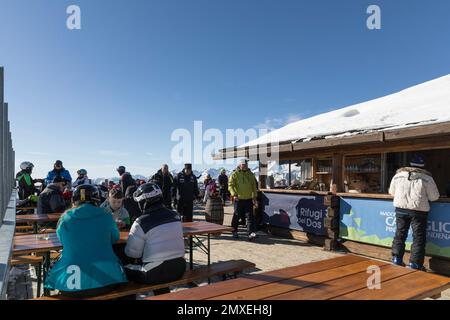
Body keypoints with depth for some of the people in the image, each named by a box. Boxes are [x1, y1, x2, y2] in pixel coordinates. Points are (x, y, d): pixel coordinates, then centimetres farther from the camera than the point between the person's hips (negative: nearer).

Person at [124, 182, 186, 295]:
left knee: (125, 270, 15)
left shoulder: (141, 223, -16)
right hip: (179, 268, 6)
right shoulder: (175, 216, 0)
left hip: (154, 274, -5)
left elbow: (132, 253, -10)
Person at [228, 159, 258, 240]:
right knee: (237, 216, 7)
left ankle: (251, 233, -3)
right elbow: (230, 185, -6)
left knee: (250, 216, -4)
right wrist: (234, 194, -18)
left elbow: (254, 186, 17)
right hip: (238, 199, -3)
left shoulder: (250, 174, 11)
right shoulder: (235, 174, -3)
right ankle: (234, 232, 23)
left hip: (248, 199, 3)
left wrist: (254, 197, 14)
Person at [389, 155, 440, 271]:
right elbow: (434, 197, 0)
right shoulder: (427, 178, -4)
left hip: (400, 209, 3)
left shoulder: (398, 175, 5)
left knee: (400, 234, 15)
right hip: (419, 211, -3)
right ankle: (414, 264, 9)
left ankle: (396, 259, 19)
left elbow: (392, 192, 15)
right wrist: (423, 195, 17)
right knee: (419, 237, 7)